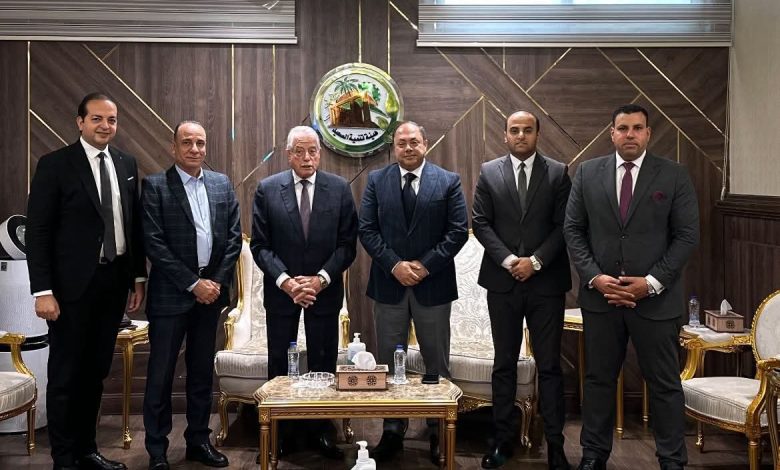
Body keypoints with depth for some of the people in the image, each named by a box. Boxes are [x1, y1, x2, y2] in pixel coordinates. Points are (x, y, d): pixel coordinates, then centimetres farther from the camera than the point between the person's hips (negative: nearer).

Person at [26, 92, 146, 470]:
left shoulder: (126, 164, 9)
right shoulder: (55, 165, -7)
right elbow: (38, 232, -9)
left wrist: (138, 277, 10)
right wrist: (43, 291, -14)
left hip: (115, 281, 5)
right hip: (74, 283, -5)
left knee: (96, 371, 14)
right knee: (65, 374, 5)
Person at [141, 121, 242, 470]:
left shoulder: (222, 184, 9)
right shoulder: (155, 186, -4)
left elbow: (234, 237, 7)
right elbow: (153, 243, -11)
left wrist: (217, 282, -4)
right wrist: (193, 284, -13)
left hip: (211, 291, 4)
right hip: (170, 294, -4)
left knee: (202, 372, 12)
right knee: (161, 374, 3)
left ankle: (198, 440, 23)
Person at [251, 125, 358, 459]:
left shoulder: (340, 189, 0)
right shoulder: (267, 189, -1)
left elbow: (347, 243, -2)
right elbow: (260, 245, -3)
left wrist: (320, 279, -13)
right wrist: (285, 281, -16)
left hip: (325, 290, 0)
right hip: (281, 290, 0)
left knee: (323, 364, 7)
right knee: (279, 364, 7)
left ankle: (322, 432, 19)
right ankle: (279, 434, 18)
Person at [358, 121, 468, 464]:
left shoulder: (448, 181, 1)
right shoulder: (376, 180, 4)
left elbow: (458, 231, -4)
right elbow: (367, 230, -1)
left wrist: (425, 265, -13)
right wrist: (395, 265, -12)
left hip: (433, 284, -1)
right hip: (389, 284, 1)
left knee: (437, 364, 7)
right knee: (388, 363, 8)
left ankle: (439, 433, 18)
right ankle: (392, 431, 20)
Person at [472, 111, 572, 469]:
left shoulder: (558, 173, 3)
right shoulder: (489, 172, 6)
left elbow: (564, 225, -2)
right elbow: (480, 222, 1)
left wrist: (536, 260, -13)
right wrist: (508, 259, -11)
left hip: (546, 281, -1)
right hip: (502, 281, 1)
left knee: (549, 365, 3)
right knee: (504, 364, 9)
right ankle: (503, 439, 18)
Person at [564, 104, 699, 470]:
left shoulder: (674, 176, 0)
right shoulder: (587, 173, 5)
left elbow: (687, 236, -3)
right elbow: (573, 229, 4)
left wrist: (652, 282, -12)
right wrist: (594, 277, -8)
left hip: (656, 298, -1)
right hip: (600, 295, 2)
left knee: (664, 383, 7)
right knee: (598, 379, 11)